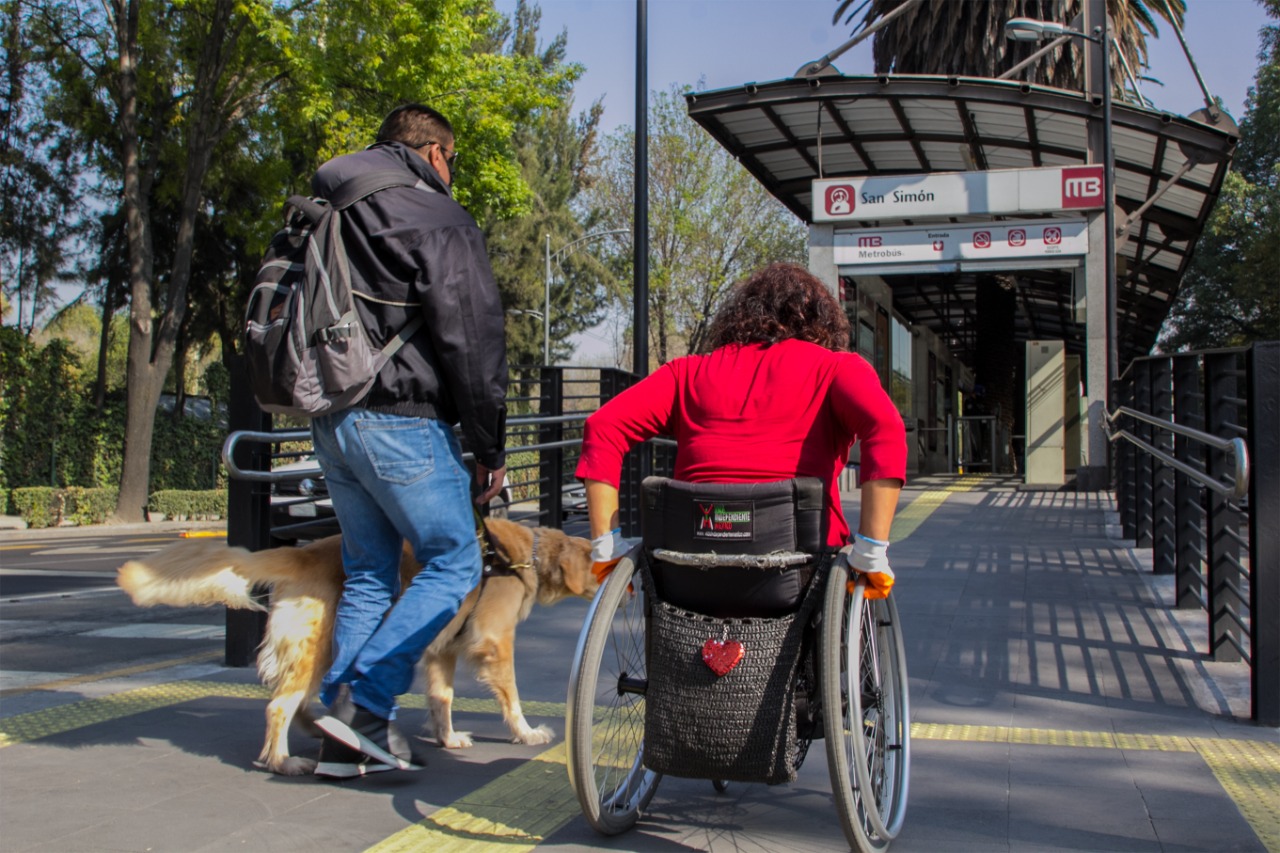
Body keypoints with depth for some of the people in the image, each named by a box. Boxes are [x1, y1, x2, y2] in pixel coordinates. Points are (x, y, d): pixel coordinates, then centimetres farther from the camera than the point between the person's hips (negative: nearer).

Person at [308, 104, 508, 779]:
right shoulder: (438, 219, -6)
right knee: (453, 562, 2)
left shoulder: (325, 215, 18)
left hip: (329, 418, 8)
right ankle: (365, 702, -9)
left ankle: (348, 737, 12)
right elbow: (471, 342, -11)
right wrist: (490, 450, -5)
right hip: (401, 420, -8)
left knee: (368, 572, 14)